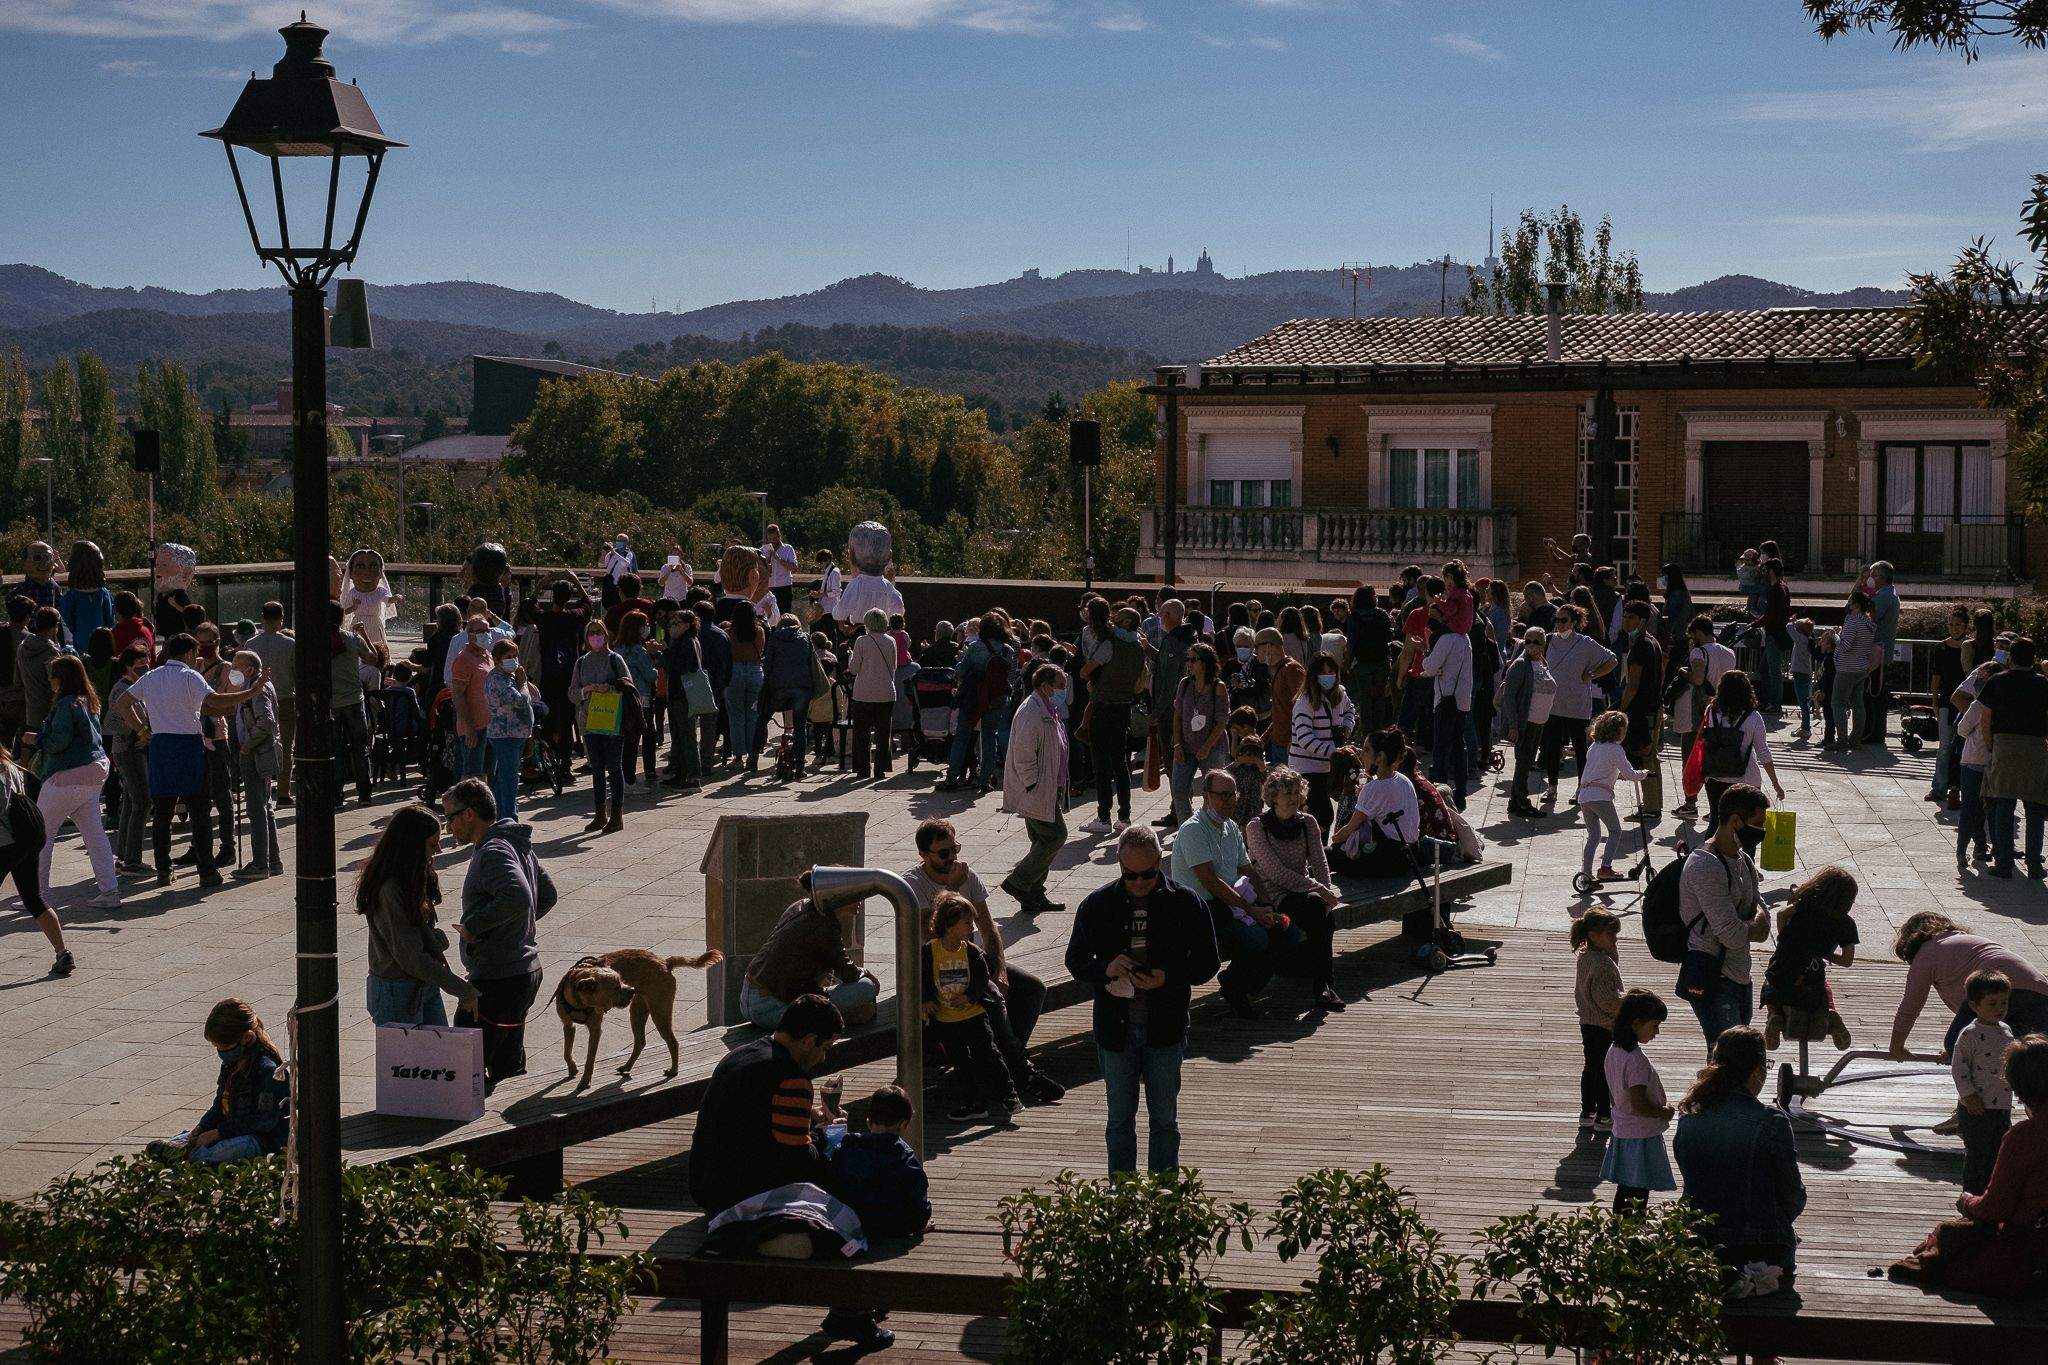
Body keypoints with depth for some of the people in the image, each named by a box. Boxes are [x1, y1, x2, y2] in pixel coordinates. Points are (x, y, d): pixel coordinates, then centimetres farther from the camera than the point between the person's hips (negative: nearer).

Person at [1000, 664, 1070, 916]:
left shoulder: (1048, 711, 15)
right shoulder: (1031, 713, -19)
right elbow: (1023, 757, -23)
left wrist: (1058, 789, 20)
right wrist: (1034, 788, -19)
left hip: (1048, 791, 10)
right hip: (1037, 792, -10)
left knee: (1044, 841, 11)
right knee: (1055, 835, -11)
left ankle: (1034, 896, 18)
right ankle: (1018, 881, -3)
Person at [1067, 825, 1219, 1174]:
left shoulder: (1185, 903, -5)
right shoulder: (1097, 905, -2)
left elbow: (1207, 962, 0)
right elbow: (1075, 960, 5)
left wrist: (1168, 978, -18)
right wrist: (1105, 969, -17)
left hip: (1165, 1029, -1)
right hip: (1115, 1028, 1)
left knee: (1164, 1119, 9)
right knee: (1119, 1119, 11)